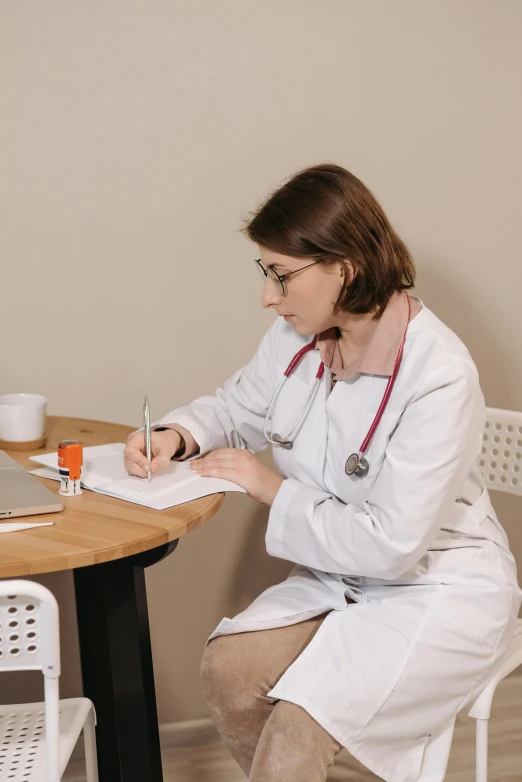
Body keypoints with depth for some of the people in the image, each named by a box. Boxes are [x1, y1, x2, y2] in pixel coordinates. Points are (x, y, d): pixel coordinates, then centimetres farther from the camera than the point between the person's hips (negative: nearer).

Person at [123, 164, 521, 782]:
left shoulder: (438, 375, -27)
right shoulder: (297, 337, -5)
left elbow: (392, 545, -27)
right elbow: (237, 406, 15)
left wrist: (274, 490, -18)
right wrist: (176, 436, -7)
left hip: (439, 588, -6)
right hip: (342, 576, 7)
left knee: (297, 726, -24)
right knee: (226, 668, -15)